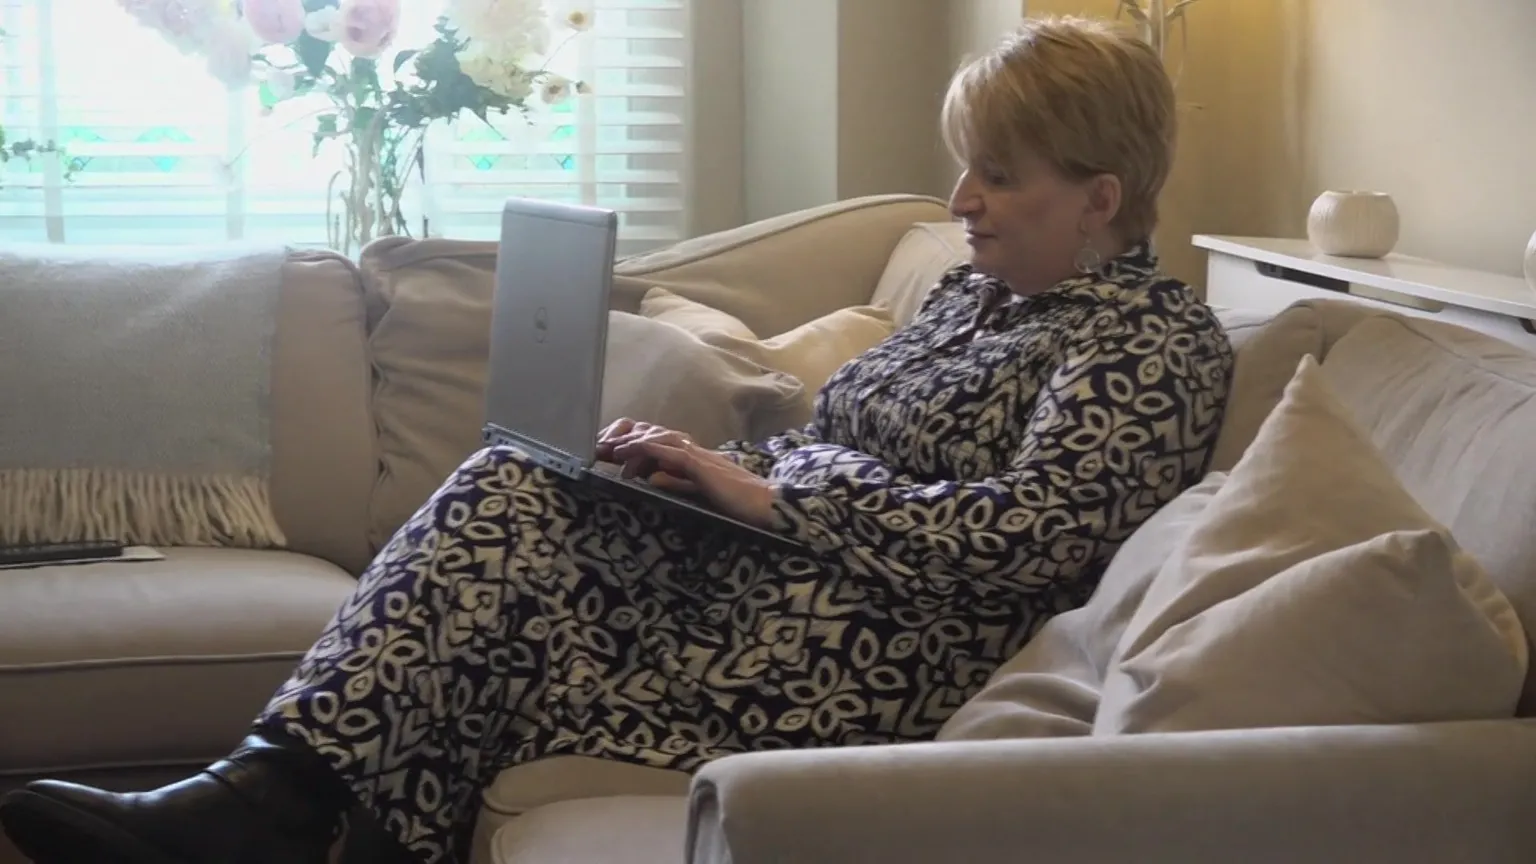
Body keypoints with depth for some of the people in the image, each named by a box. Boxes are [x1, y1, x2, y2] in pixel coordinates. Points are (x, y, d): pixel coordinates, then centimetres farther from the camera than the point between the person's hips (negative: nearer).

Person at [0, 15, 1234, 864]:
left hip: (876, 650, -8)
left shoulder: (1158, 344, -7)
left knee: (500, 648, -19)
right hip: (780, 565, 8)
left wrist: (770, 494, -17)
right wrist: (711, 462, 2)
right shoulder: (983, 285, 19)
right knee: (510, 490, -16)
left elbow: (1023, 536, -21)